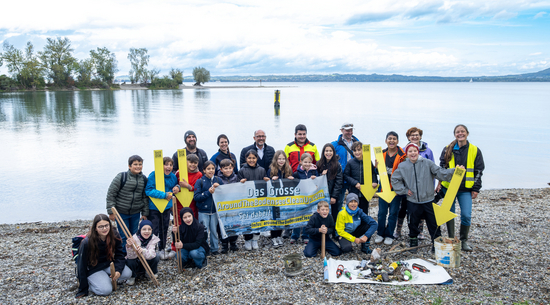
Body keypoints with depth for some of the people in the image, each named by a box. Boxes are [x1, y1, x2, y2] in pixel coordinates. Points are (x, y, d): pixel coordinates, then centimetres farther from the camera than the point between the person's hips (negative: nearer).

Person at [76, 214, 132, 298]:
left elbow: (119, 256, -7)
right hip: (93, 269, -4)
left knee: (127, 273, -19)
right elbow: (82, 265, -18)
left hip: (108, 265, 5)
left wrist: (118, 270, -28)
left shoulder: (115, 237, -14)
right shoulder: (87, 243, -25)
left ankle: (106, 277, 5)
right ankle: (89, 282, 4)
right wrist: (82, 289, -16)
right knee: (106, 290, -24)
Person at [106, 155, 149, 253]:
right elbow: (111, 194, -10)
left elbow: (145, 197, 9)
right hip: (121, 212, -4)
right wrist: (111, 212, -11)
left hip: (135, 213, 4)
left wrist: (145, 213, 7)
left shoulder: (144, 179, 1)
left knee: (134, 235, 14)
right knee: (124, 236, 3)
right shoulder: (122, 177, -13)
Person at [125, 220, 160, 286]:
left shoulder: (153, 239, -17)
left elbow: (151, 254, -33)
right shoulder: (134, 238, -23)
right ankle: (132, 277, -3)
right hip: (136, 263, -1)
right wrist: (129, 247, -52)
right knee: (130, 261, -32)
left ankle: (152, 273, 3)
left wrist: (143, 251, -54)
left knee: (156, 258, -26)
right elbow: (131, 256, -31)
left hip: (147, 263, 1)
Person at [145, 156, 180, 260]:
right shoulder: (153, 175, -17)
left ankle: (162, 250, 30)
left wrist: (177, 188, -4)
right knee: (154, 231, -3)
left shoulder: (173, 176, 3)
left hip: (167, 207, 6)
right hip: (154, 208, -6)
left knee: (164, 229, 16)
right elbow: (148, 190, -24)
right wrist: (164, 195, -27)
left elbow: (175, 186, 21)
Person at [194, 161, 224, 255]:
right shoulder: (200, 181, -6)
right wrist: (208, 192, -18)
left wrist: (218, 187, -11)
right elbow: (196, 197, -10)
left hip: (215, 210, 3)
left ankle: (214, 248, 25)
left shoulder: (218, 180, 3)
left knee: (214, 230, 11)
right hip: (203, 211, -2)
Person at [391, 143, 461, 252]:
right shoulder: (402, 166, 1)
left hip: (428, 200, -1)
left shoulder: (427, 163, -4)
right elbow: (394, 179, 10)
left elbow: (440, 172, -8)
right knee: (413, 223, 13)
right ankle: (413, 243, 31)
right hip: (412, 201, 1)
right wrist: (404, 190, 1)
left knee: (433, 222, 5)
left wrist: (454, 171, -21)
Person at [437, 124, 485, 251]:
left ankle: (464, 240, 14)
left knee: (466, 215, -6)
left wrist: (476, 189, -1)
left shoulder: (475, 151, 2)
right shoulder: (447, 150, 3)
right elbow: (442, 168, 8)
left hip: (466, 189, -1)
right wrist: (440, 182, -3)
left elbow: (478, 171, 4)